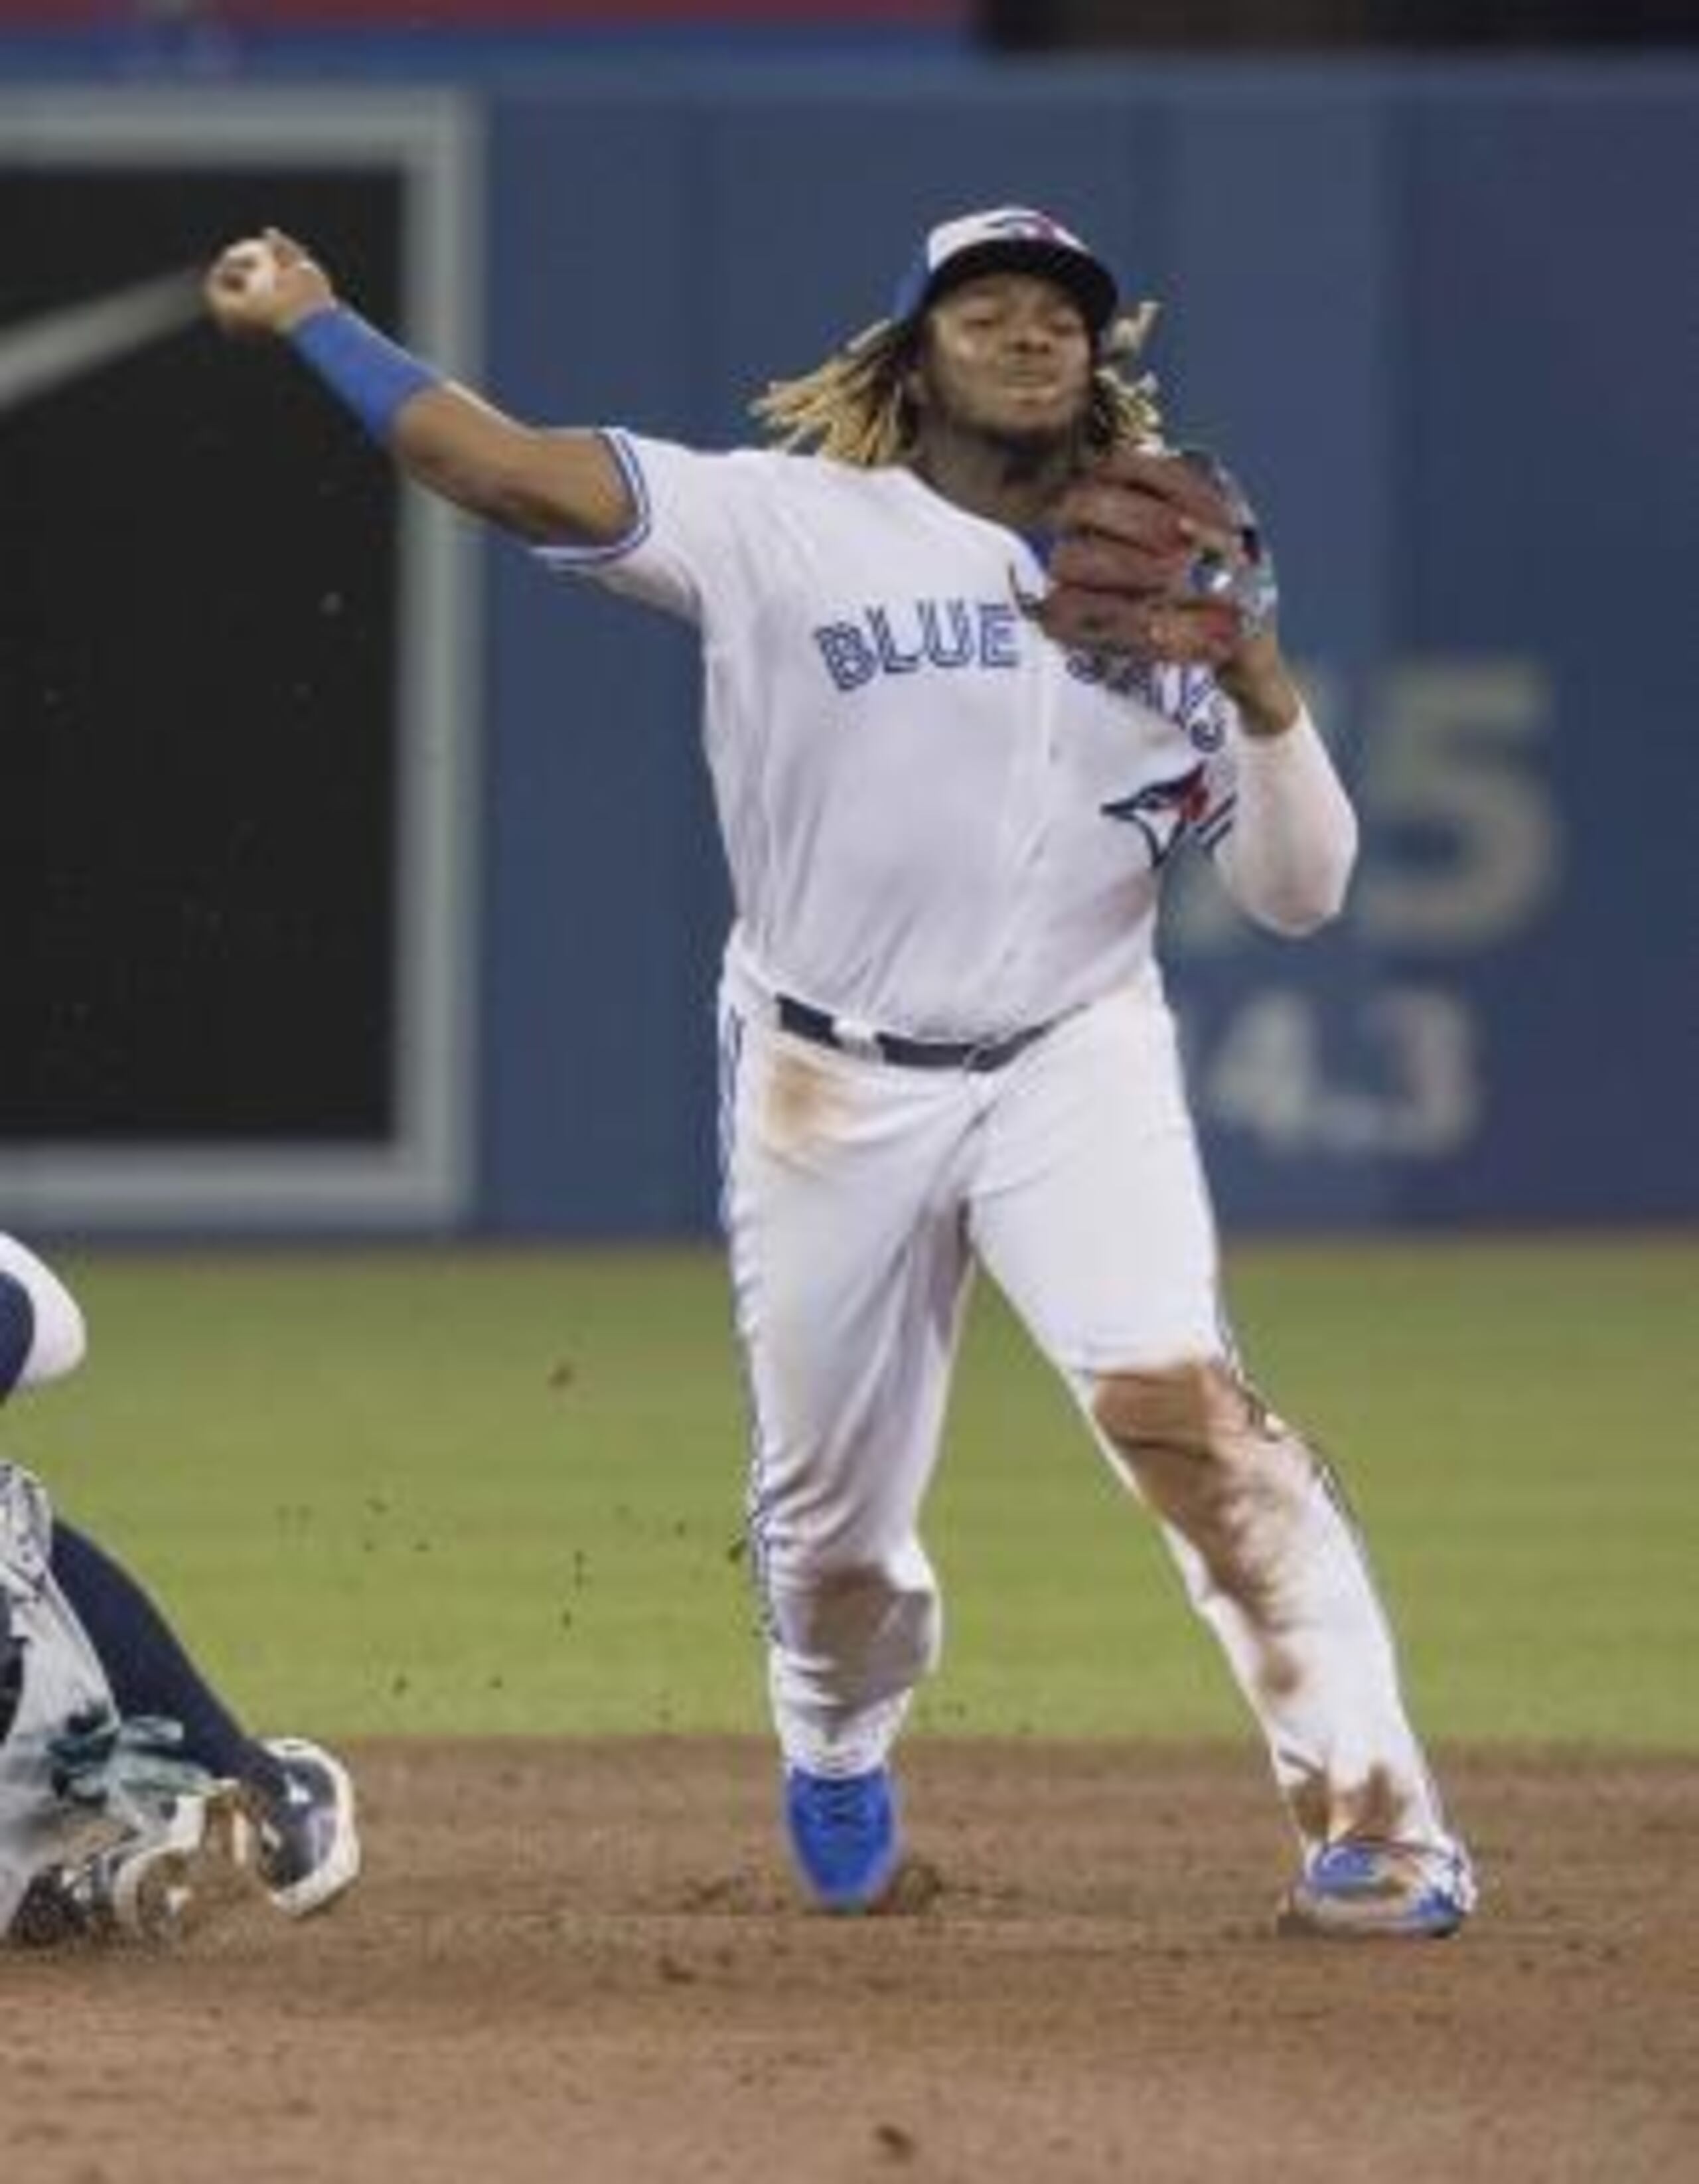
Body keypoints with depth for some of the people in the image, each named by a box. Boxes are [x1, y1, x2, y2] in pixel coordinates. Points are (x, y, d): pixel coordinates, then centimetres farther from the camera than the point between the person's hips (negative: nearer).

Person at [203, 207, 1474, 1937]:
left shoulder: (1166, 595, 5)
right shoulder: (789, 528, -2)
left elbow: (1298, 893, 3)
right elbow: (520, 476, -12)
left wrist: (1258, 682, -13)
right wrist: (310, 321, -19)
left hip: (1075, 1066, 0)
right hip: (829, 1085, 0)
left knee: (1179, 1402, -22)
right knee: (828, 1510, 10)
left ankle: (1377, 1820, -23)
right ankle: (839, 1762, 44)